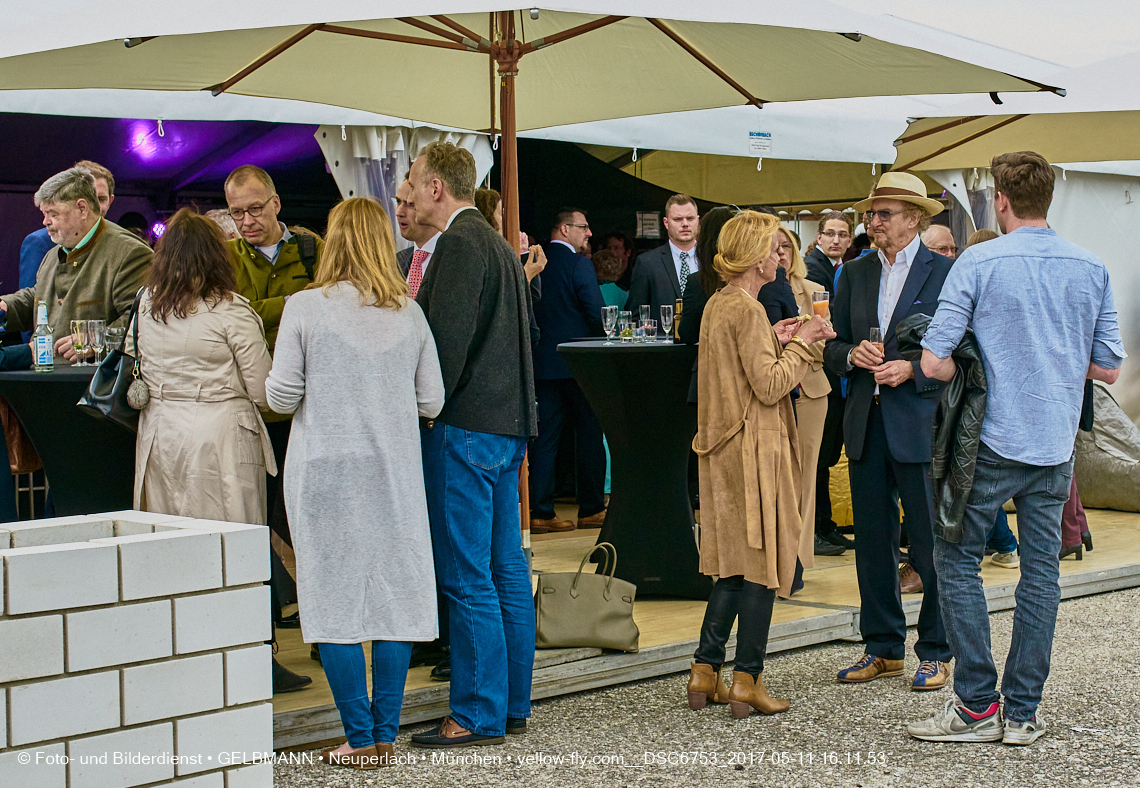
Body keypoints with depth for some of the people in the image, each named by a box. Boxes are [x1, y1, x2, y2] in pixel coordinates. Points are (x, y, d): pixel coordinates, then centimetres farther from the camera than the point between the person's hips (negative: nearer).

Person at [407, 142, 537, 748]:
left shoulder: (461, 242, -12)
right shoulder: (498, 243, 19)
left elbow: (448, 336, -20)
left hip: (464, 427, -10)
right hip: (508, 425, 10)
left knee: (467, 579, -5)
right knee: (507, 571, 12)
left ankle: (478, 715, 0)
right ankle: (511, 706, 19)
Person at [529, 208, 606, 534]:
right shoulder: (579, 264, -10)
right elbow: (597, 312, -13)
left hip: (544, 361, 5)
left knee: (546, 435, 6)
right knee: (589, 433, 6)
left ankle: (541, 511, 4)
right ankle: (591, 509, 11)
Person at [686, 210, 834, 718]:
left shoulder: (717, 304, 12)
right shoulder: (748, 310, -16)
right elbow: (770, 386, -19)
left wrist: (773, 340, 13)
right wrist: (799, 343, -8)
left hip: (724, 446, 9)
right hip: (754, 447, -9)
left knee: (735, 563, 14)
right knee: (762, 560, -1)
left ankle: (705, 671, 13)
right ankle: (747, 680, 2)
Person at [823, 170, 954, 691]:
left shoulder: (945, 273, -4)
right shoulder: (854, 274, 13)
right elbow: (832, 345, 14)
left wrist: (911, 369, -17)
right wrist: (852, 354, -7)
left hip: (921, 425, -5)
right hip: (866, 425, 5)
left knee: (931, 545, 1)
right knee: (872, 543, 10)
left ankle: (935, 653, 13)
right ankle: (883, 648, 21)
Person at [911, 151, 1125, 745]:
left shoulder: (978, 263, -9)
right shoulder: (1092, 270, 3)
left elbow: (934, 362, -13)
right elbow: (1108, 368, 7)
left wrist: (978, 372, 6)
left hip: (993, 440, -4)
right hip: (1056, 447, 4)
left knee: (957, 559, 7)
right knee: (1041, 569, 8)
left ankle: (976, 705, 5)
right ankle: (1022, 713, 13)